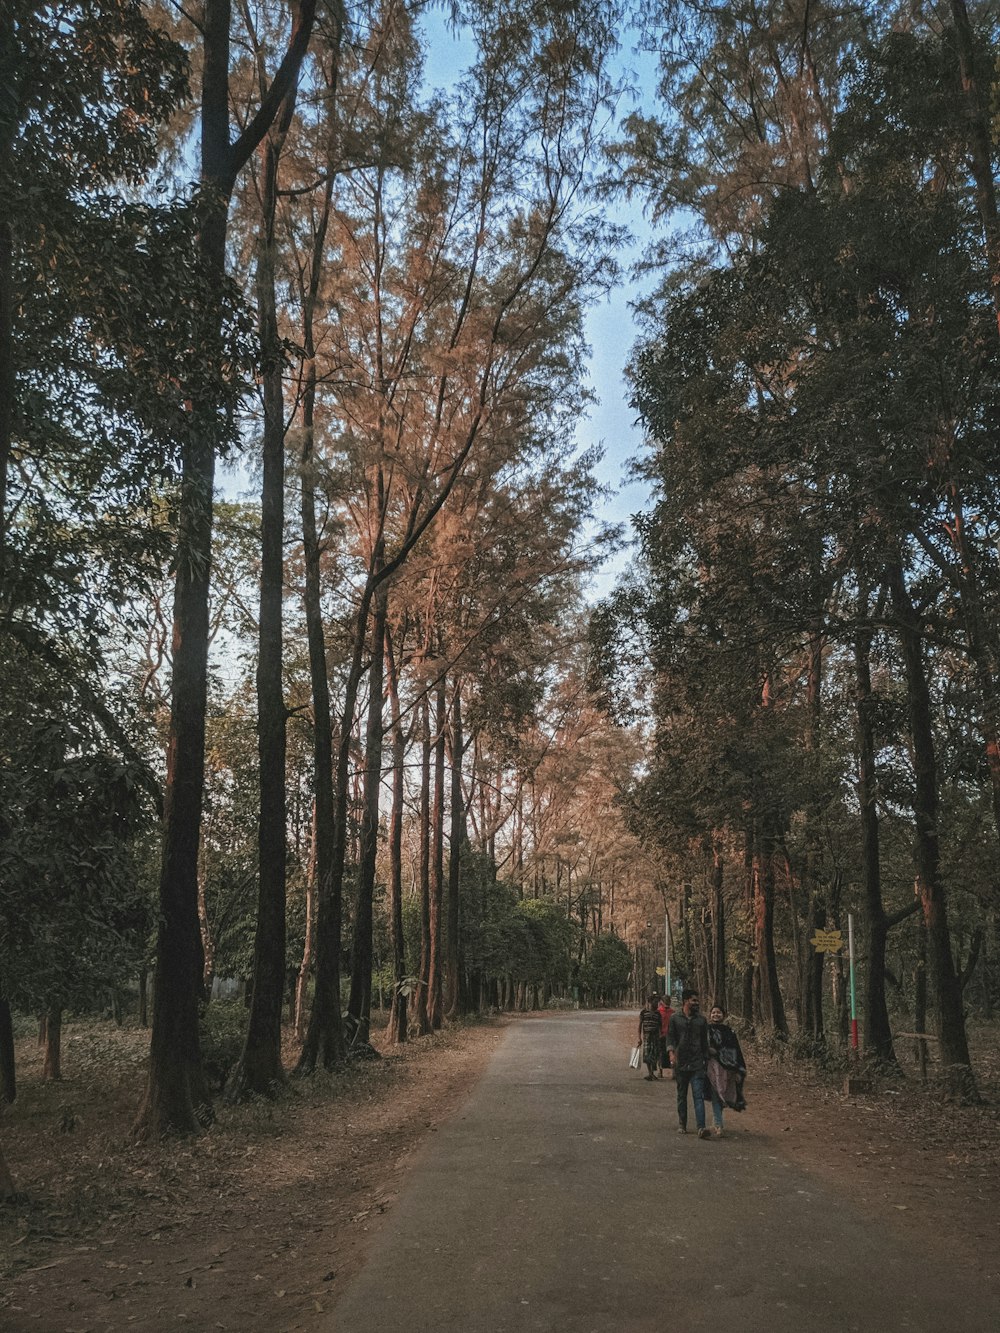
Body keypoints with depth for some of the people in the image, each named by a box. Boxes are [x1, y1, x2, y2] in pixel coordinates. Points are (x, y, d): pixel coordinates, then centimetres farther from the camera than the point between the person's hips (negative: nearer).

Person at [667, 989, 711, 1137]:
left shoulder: (701, 1020, 7)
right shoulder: (675, 1019, 3)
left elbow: (704, 1041, 12)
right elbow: (670, 1037, 2)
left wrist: (706, 1060, 11)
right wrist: (672, 1052, -14)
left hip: (697, 1064, 0)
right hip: (680, 1063, 0)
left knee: (698, 1095, -10)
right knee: (681, 1095, 12)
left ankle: (701, 1128, -17)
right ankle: (682, 1125, 24)